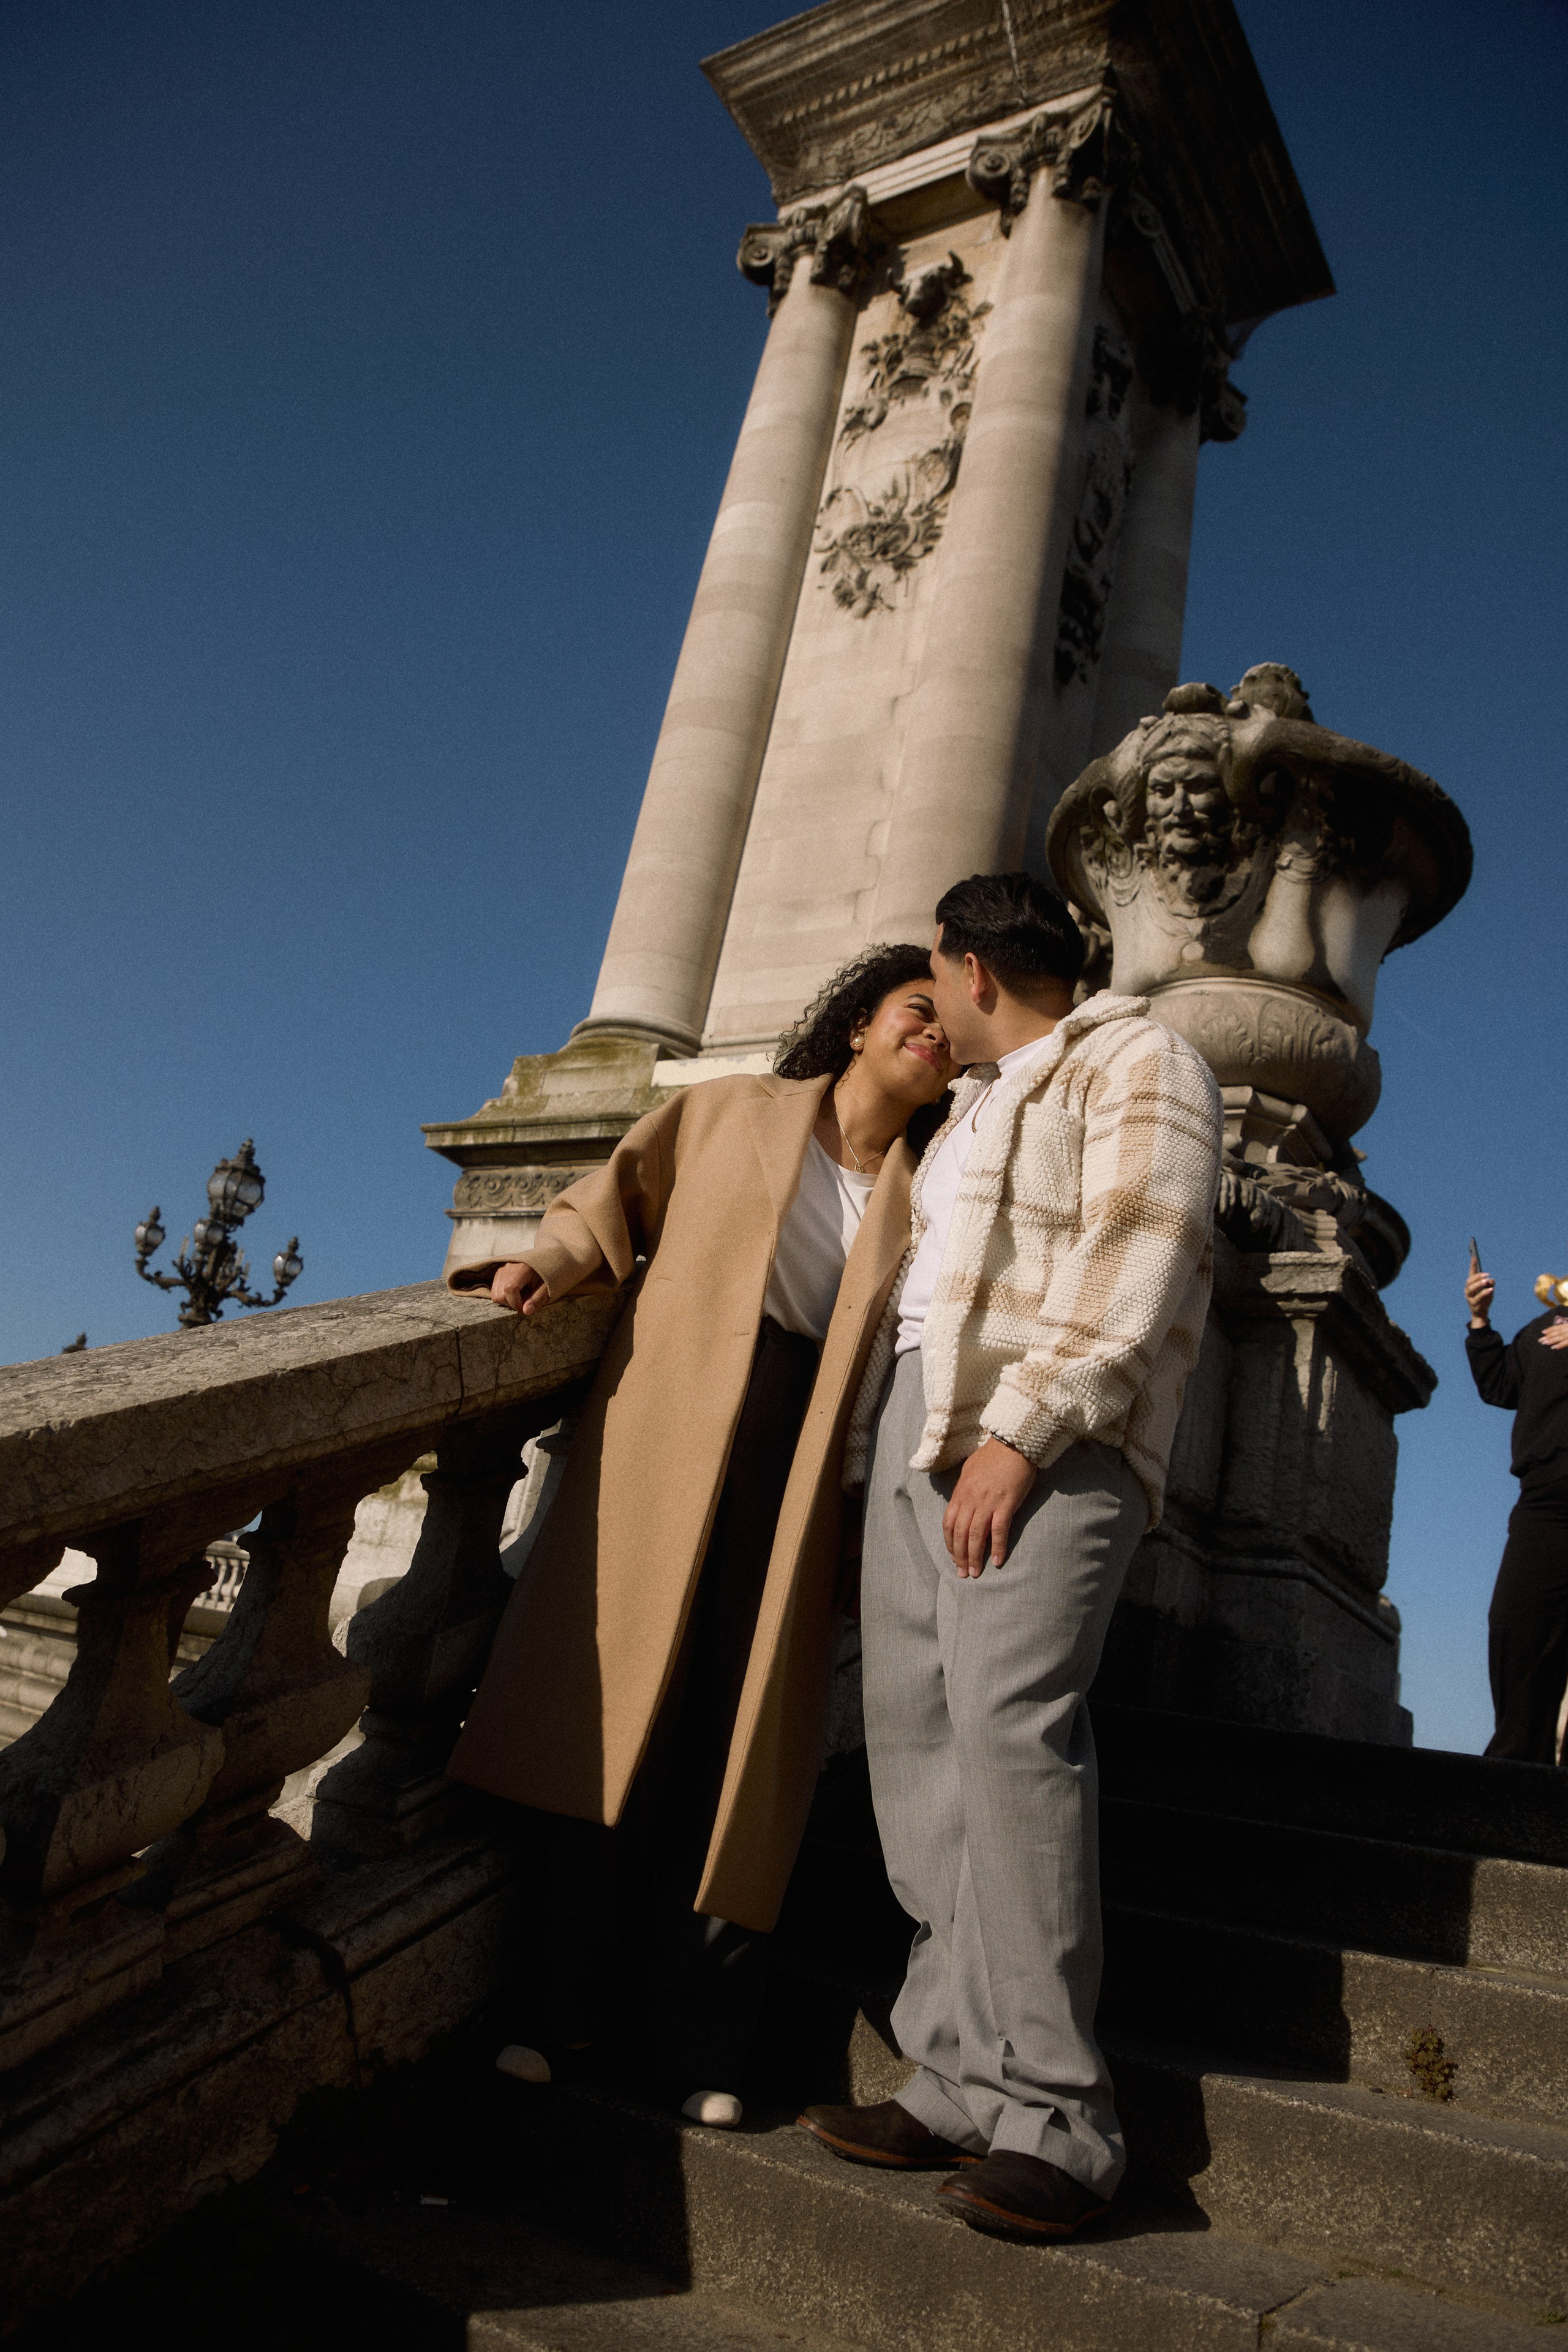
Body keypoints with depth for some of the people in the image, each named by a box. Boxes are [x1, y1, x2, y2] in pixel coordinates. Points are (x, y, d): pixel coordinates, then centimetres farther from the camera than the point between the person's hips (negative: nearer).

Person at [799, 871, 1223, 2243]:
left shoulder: (1134, 1063, 1)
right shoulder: (979, 1106, 29)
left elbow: (1140, 1270, -13)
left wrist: (1019, 1433, -20)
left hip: (1043, 1438, -8)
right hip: (919, 1428, 9)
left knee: (1009, 1722, -19)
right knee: (915, 1731, 0)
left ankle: (1053, 2116, -10)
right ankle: (964, 2085, 5)